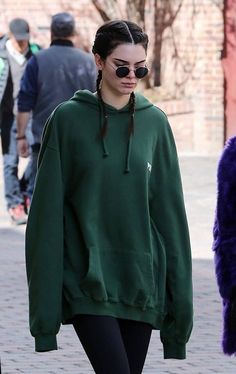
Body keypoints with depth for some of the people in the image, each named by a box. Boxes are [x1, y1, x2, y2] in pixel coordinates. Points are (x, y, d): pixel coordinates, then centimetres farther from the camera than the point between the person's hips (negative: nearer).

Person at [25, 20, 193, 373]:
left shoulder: (154, 122, 6)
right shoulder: (68, 119, -1)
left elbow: (170, 211, 7)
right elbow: (48, 211, -2)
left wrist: (179, 291, 3)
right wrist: (46, 300, -7)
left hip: (142, 281, 3)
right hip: (88, 280, -3)